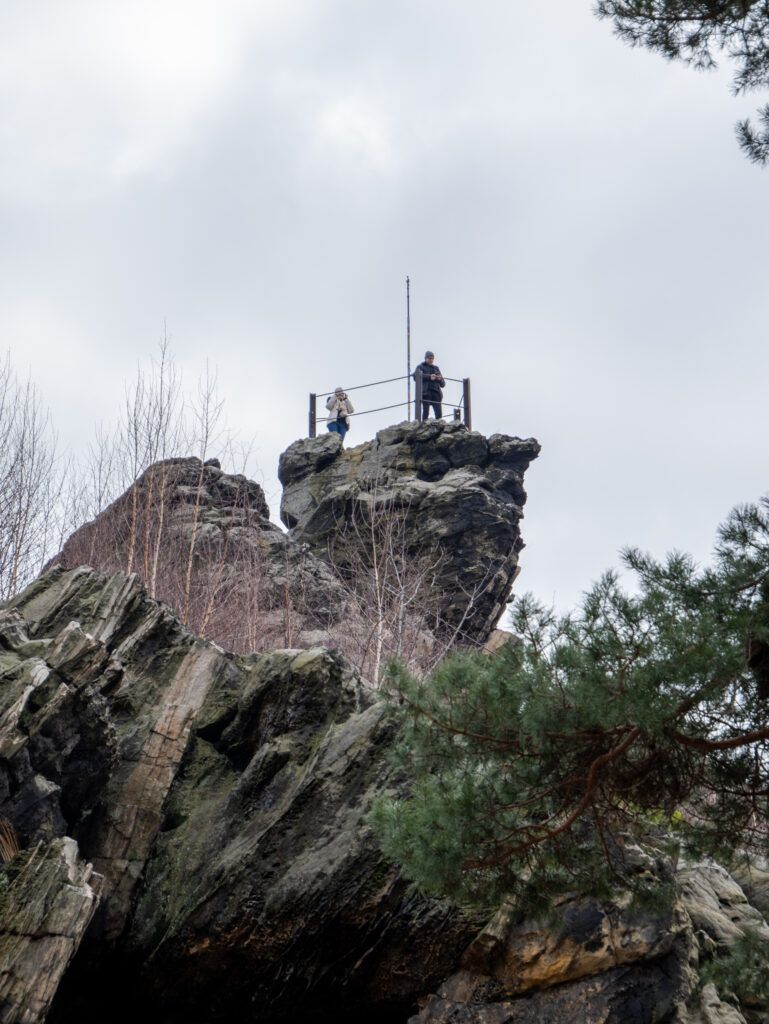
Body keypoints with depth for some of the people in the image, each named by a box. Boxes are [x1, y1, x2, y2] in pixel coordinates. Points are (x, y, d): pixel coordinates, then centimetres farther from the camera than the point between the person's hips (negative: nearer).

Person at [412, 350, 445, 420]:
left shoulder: (436, 368, 26)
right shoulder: (421, 367, 16)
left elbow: (443, 384, 21)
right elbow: (416, 376, -8)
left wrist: (440, 379, -3)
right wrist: (429, 377, -17)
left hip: (436, 392, 3)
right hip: (426, 392, -3)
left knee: (439, 414, -11)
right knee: (426, 412, -13)